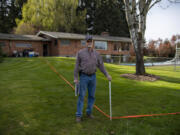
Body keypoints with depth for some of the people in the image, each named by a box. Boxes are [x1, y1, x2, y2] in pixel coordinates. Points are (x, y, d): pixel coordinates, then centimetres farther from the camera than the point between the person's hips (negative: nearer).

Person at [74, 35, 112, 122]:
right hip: (84, 77, -3)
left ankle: (89, 113, 25)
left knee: (92, 96, 8)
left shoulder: (96, 54, 4)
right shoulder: (80, 52, -6)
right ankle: (78, 115, 9)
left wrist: (107, 75, 1)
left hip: (93, 77, 4)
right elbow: (77, 66, -5)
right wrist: (75, 78, -10)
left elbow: (101, 65, 7)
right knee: (81, 96, -2)